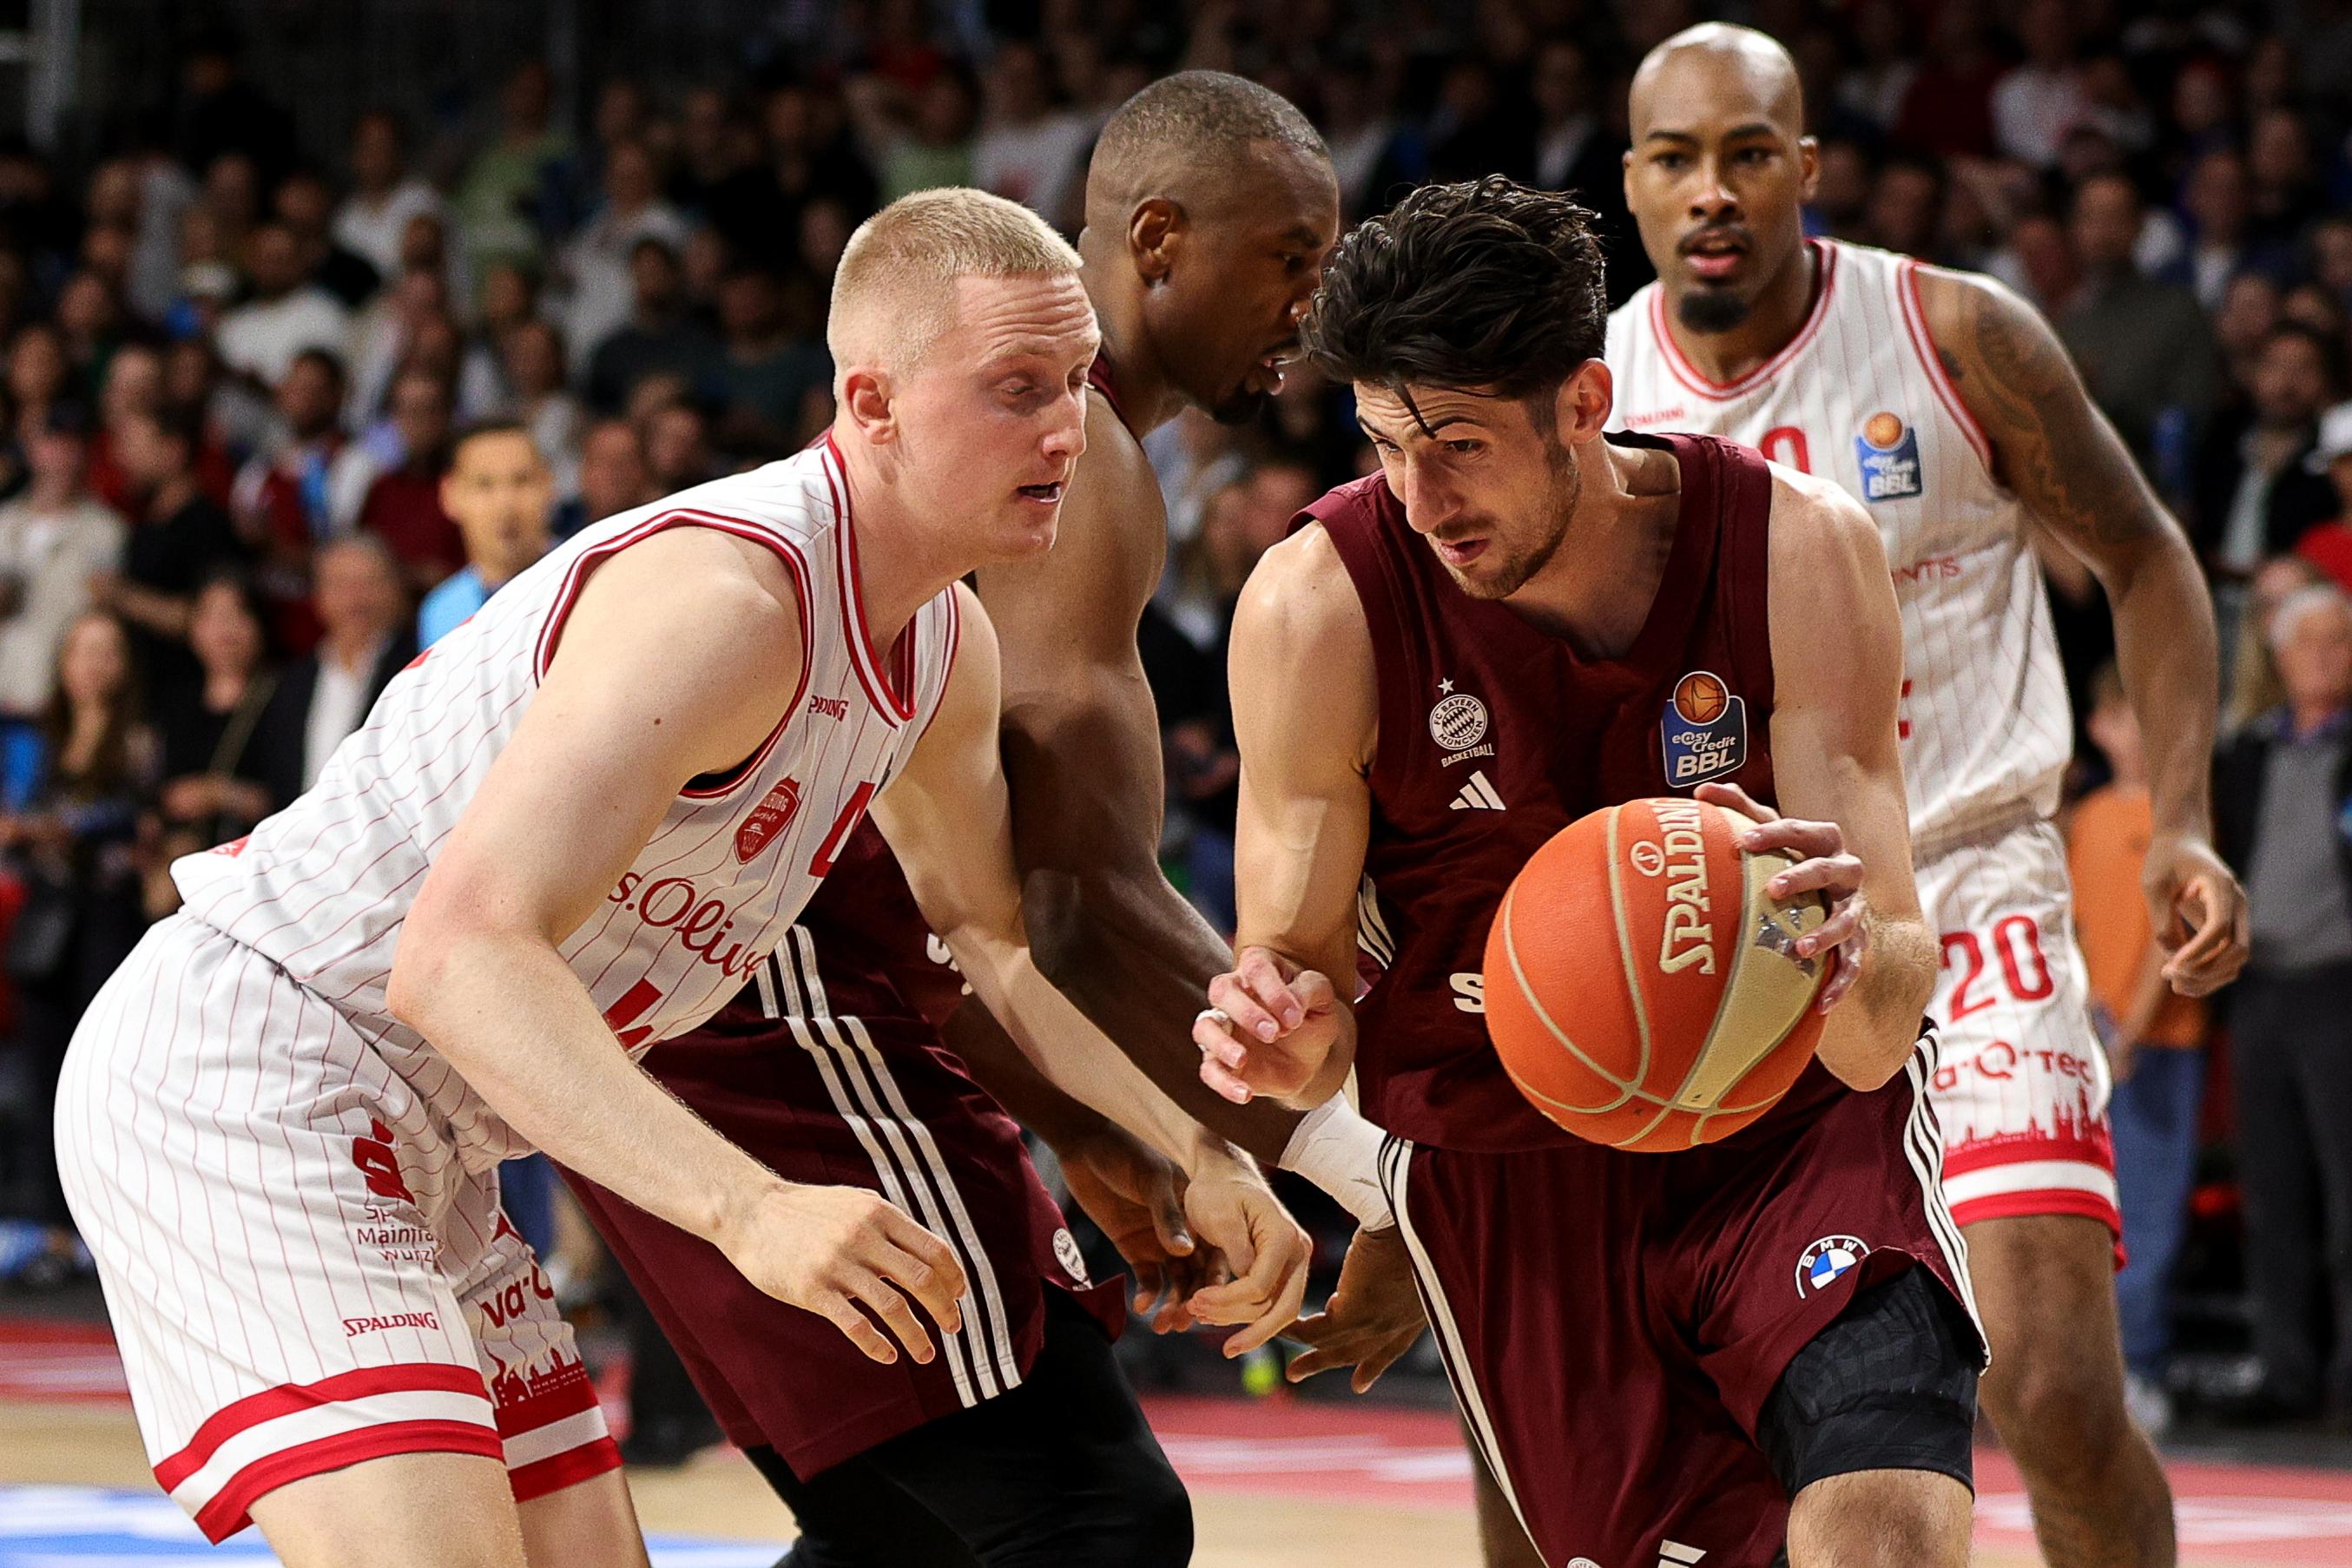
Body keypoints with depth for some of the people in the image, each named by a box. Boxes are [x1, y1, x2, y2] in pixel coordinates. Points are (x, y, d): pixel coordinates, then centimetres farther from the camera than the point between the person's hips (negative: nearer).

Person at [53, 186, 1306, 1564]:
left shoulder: (945, 648, 6)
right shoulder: (727, 597, -26)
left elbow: (996, 942, 24)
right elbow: (458, 956, -37)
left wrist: (1198, 1151, 9)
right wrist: (749, 1210, -47)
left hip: (411, 1153, 10)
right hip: (240, 1076, -10)